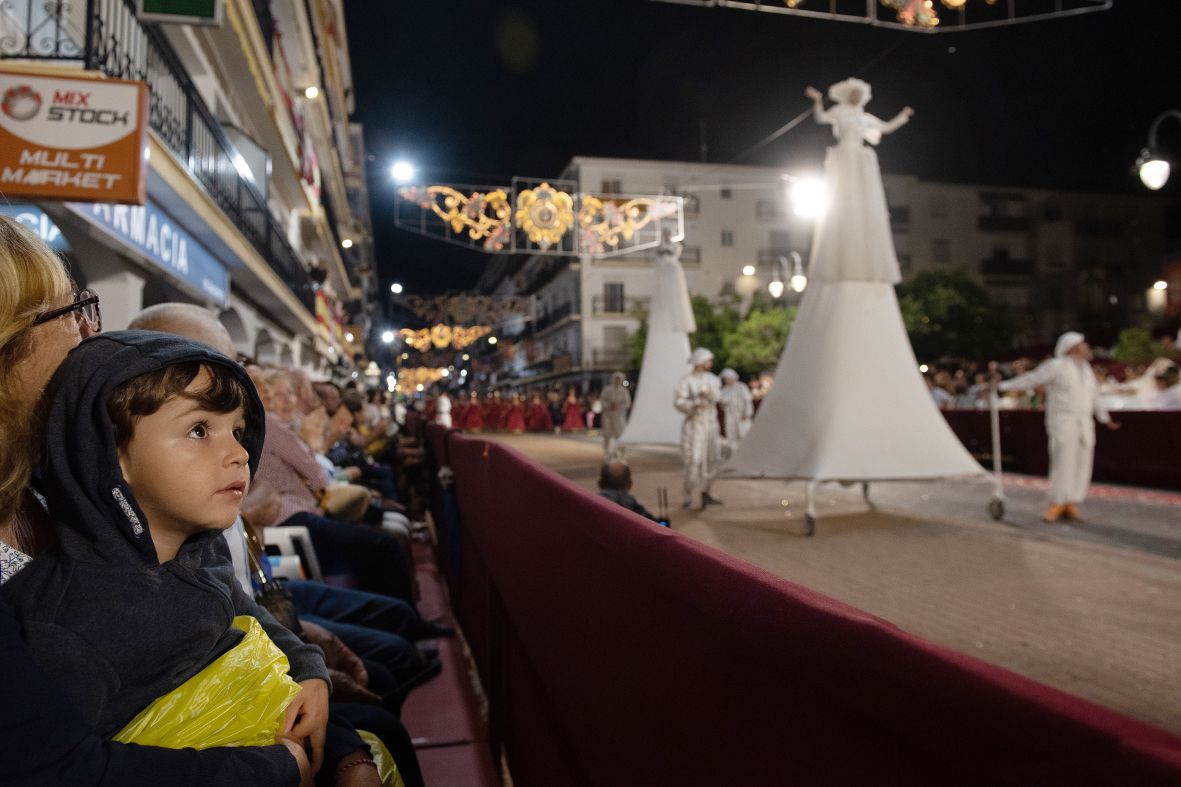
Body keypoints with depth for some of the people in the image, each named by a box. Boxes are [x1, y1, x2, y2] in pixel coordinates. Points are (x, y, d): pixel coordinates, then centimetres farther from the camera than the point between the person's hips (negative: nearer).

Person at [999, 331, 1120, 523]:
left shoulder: (1085, 368, 16)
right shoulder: (1057, 366, -6)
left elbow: (1094, 396, 23)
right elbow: (1030, 379, -7)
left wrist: (1105, 419, 21)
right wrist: (1002, 386, -12)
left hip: (1084, 425, 7)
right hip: (1062, 422, -7)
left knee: (1082, 464, 1)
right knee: (1063, 462, -12)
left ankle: (1071, 505, 8)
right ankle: (1057, 505, -5)